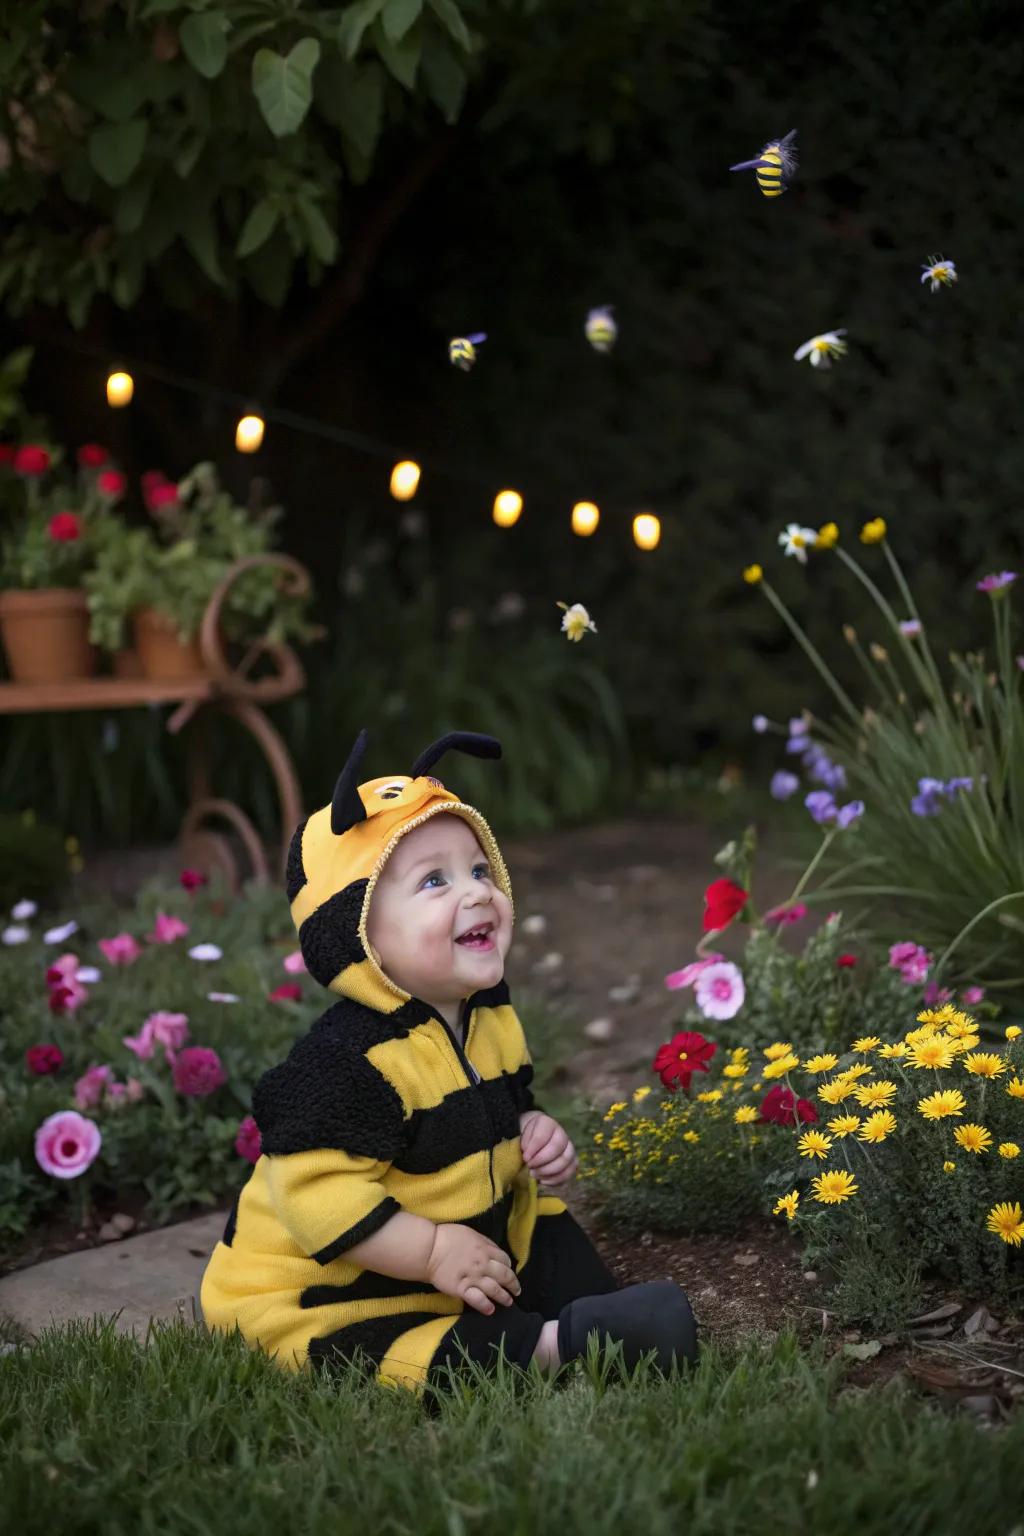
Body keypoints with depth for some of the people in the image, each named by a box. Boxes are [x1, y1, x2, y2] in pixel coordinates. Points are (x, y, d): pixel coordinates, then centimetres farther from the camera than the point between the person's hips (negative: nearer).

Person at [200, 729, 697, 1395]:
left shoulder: (492, 1018, 1)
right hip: (323, 1293, -9)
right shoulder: (347, 1061, -30)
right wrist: (433, 1252, -31)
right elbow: (316, 1190, -34)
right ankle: (544, 1345, -31)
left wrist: (535, 1137, -3)